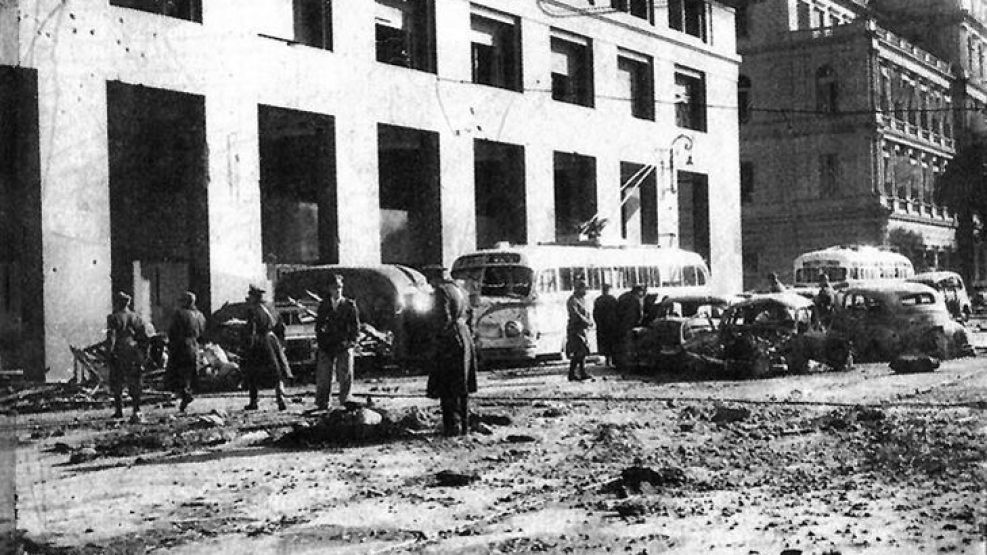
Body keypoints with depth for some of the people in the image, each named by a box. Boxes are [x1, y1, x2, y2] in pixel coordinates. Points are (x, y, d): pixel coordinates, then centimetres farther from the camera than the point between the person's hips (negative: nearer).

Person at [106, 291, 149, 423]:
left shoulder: (114, 318, -3)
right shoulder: (135, 317, 9)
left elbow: (111, 337, -11)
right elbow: (145, 336, 8)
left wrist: (110, 352, -6)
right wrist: (143, 353, 12)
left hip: (119, 354, -3)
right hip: (135, 355, 3)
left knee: (116, 384, 14)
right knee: (135, 385, 2)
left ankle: (119, 410, 19)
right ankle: (136, 412, -9)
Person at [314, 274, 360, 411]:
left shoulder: (349, 305, 4)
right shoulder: (324, 305, 10)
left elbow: (355, 326, 6)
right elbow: (318, 326, 14)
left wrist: (350, 341, -3)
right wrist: (320, 342, 4)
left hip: (344, 345, -2)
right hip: (326, 346, 2)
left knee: (346, 375, -6)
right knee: (323, 376, 2)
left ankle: (345, 400, 2)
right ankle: (322, 403, 9)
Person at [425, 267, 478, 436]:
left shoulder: (442, 291, -11)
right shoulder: (459, 290, 15)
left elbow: (444, 319, -19)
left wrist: (438, 341, -10)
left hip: (450, 340, -9)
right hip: (465, 337, 9)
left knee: (447, 388, -4)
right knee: (462, 387, 13)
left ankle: (453, 426, -5)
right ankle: (464, 425, 17)